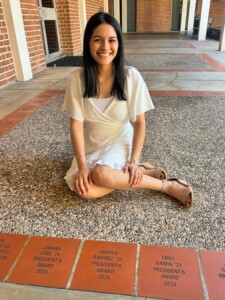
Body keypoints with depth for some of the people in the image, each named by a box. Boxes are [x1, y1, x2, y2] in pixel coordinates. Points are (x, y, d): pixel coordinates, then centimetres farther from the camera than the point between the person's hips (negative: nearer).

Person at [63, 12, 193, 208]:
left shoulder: (131, 76, -14)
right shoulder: (78, 79, -11)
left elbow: (139, 122, -10)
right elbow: (76, 124, -11)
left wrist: (134, 160, -19)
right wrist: (82, 165, -20)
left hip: (120, 142, -3)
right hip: (91, 145, 3)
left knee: (101, 175, -34)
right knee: (84, 189, -23)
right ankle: (144, 173, -8)